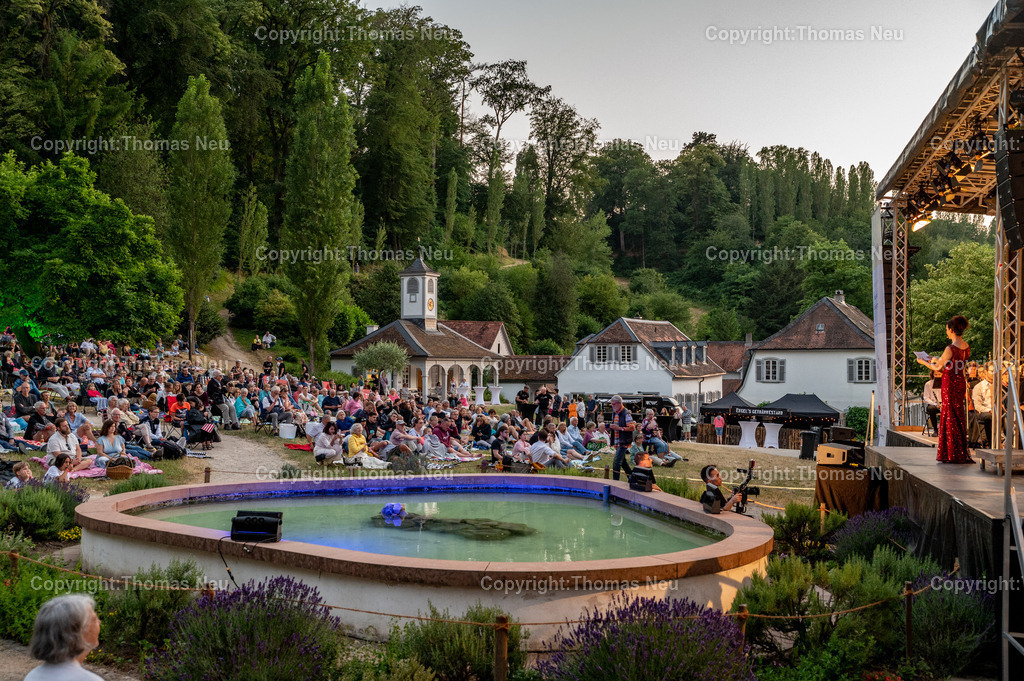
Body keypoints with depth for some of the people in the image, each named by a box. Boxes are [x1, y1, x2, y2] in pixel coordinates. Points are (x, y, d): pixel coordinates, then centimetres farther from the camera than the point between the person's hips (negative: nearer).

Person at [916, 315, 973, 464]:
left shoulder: (950, 348, -19)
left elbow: (937, 367, -11)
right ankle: (962, 453, 19)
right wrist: (937, 360, 26)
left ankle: (952, 454, 4)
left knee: (950, 417, 0)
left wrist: (923, 362, 6)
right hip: (961, 381, 8)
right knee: (959, 416, 14)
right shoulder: (966, 347, 6)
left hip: (950, 383, -8)